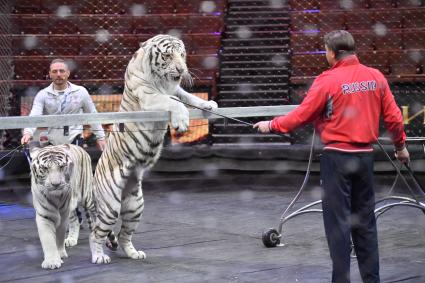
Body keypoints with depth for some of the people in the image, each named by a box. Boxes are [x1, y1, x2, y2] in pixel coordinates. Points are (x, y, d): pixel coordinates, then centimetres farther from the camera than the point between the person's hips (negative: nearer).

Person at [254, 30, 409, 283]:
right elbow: (393, 116, 4)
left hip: (337, 156, -5)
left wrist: (271, 126, 4)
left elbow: (301, 116, -10)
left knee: (338, 221, 2)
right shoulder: (376, 77, 0)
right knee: (365, 219, 15)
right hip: (366, 156, 5)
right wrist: (401, 145, 19)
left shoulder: (328, 80, -13)